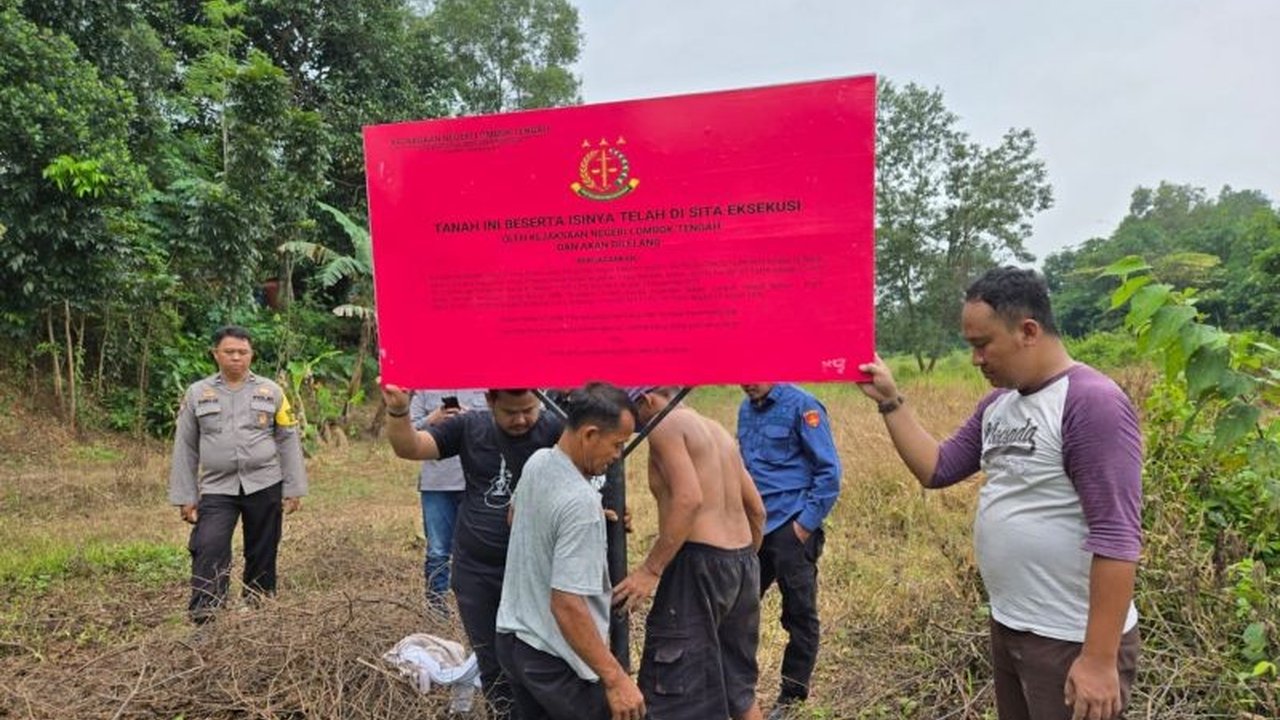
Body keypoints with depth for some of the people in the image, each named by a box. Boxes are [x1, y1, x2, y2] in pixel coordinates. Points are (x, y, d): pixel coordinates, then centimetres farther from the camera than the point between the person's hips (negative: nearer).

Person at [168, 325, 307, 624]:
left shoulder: (271, 391, 5)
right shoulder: (197, 393, 6)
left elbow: (288, 440, 5)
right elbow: (185, 447, 8)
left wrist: (293, 488, 1)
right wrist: (185, 496, 4)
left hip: (264, 486, 0)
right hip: (216, 489, 0)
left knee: (262, 554, 8)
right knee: (209, 549, -15)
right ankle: (201, 615, -9)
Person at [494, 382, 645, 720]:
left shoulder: (536, 462, -2)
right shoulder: (581, 503, -29)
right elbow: (567, 604, -30)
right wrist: (616, 679, -26)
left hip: (512, 638, 9)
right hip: (554, 659, -9)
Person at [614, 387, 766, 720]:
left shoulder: (666, 424, -7)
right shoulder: (717, 430, 18)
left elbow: (689, 499, -22)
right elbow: (757, 509, 19)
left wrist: (650, 569, -22)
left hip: (700, 564, -9)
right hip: (742, 562, 9)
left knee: (673, 691, -1)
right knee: (737, 684, 21)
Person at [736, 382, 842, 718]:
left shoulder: (801, 406, -10)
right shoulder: (747, 409, 10)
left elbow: (829, 470, -11)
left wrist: (806, 524, -13)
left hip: (791, 528, -6)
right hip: (754, 527, 6)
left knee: (799, 614, 6)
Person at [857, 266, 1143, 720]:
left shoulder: (1092, 403, -19)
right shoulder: (998, 404, 7)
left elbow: (1117, 537, -23)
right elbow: (937, 469, 9)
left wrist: (1100, 659, -24)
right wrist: (889, 402, 3)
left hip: (1072, 643, -8)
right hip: (1007, 629, 8)